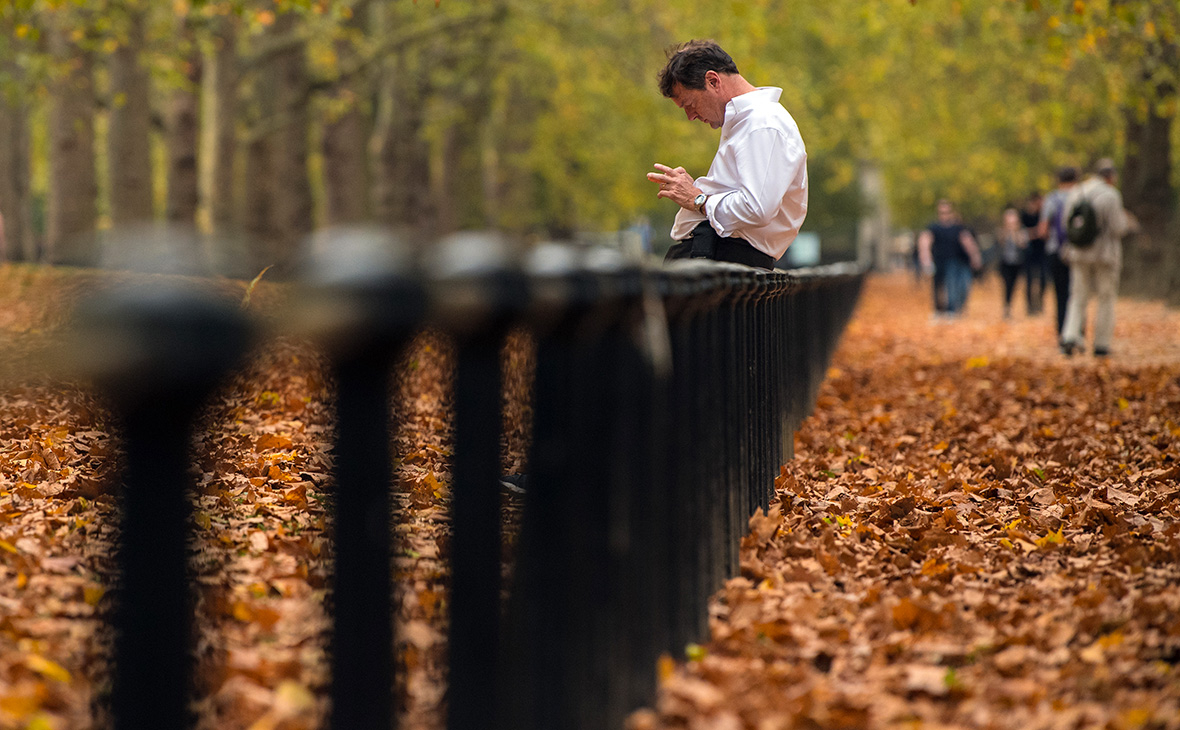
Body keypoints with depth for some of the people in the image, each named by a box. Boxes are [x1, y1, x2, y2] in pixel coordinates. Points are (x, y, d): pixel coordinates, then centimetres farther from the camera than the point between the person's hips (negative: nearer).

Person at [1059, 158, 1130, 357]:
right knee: (1106, 299, 9)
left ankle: (1070, 336, -9)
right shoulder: (1110, 195, -12)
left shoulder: (1075, 193, 4)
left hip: (1079, 253, 4)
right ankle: (1101, 344, 11)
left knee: (1078, 298, 10)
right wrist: (1124, 219, 8)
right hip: (1105, 255, -4)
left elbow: (1067, 224, 7)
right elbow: (1118, 228, -13)